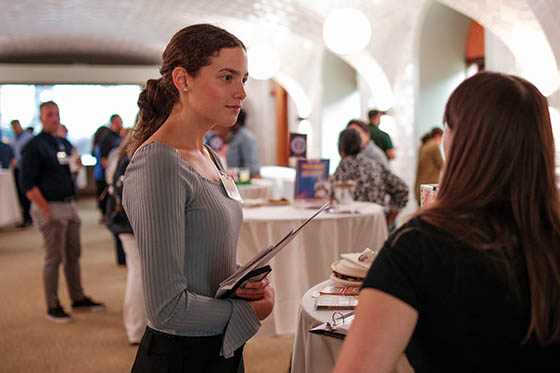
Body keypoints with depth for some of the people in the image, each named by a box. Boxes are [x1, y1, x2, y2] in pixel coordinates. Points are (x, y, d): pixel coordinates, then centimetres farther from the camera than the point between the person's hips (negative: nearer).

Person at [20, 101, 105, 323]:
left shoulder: (65, 144, 14)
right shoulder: (34, 146, -10)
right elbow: (28, 184, -14)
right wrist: (47, 211, -17)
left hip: (69, 206, 7)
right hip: (50, 207, -7)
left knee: (73, 255, 13)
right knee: (54, 258, -2)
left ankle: (78, 299, 24)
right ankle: (52, 307, 9)